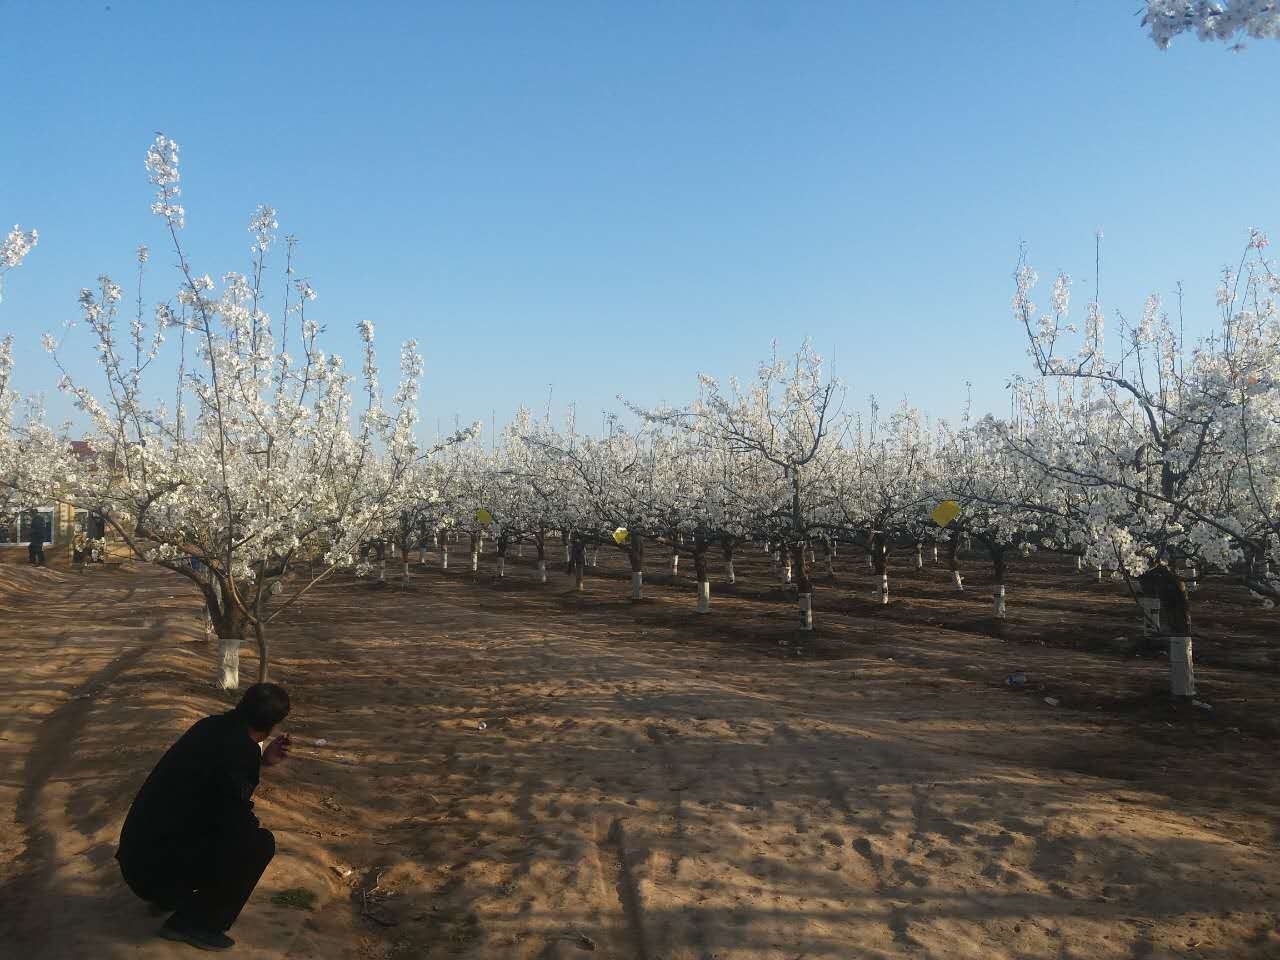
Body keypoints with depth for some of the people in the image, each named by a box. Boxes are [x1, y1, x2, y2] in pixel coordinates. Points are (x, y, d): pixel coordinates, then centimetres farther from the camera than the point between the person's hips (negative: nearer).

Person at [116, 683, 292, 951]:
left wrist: (262, 760, 17)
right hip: (156, 868, -9)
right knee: (260, 843, -8)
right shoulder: (241, 750, -22)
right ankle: (194, 923, 1)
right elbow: (236, 825, -18)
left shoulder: (212, 726, 3)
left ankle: (171, 895, 24)